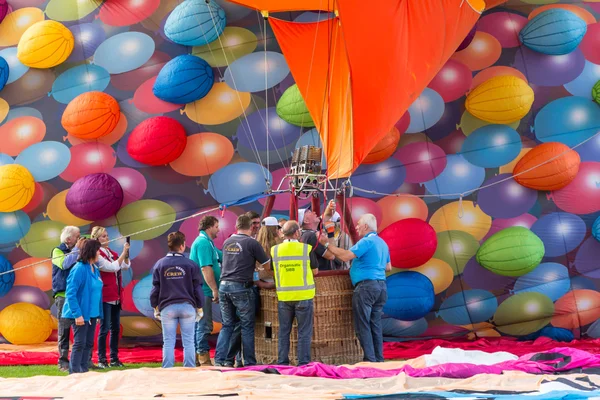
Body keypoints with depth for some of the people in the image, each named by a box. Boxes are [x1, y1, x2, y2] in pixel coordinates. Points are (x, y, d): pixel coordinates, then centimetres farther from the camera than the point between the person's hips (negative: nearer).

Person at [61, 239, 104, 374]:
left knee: (89, 343, 11)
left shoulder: (95, 269, 8)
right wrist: (77, 314, -23)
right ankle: (74, 372, 2)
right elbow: (70, 294, -20)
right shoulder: (79, 269, -17)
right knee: (80, 343, -5)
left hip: (92, 313, 8)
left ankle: (84, 370, 19)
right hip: (80, 314, -8)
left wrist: (98, 313, 8)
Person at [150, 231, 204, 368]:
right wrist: (199, 307, 11)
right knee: (188, 342, 5)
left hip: (167, 307, 1)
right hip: (187, 306, -1)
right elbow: (197, 288, 1)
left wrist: (155, 307, 14)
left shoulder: (160, 264, 1)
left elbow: (155, 288, 4)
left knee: (168, 342, 6)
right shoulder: (191, 265, -3)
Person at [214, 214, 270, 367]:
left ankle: (219, 360, 3)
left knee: (227, 325, 12)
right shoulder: (251, 243, -6)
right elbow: (266, 265, -1)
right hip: (241, 287, -5)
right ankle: (249, 363, 6)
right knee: (247, 326, 4)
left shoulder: (227, 242, 12)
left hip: (224, 286, 5)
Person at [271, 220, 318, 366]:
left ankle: (282, 363, 13)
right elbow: (315, 271, 2)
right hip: (303, 295, -3)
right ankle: (303, 363, 3)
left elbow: (272, 270, 11)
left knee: (284, 332, 11)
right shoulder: (306, 249, -6)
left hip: (283, 296, 3)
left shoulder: (275, 250, 1)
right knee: (304, 332, 4)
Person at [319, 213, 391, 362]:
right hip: (381, 285, 9)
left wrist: (327, 244, -10)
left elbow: (345, 256, -18)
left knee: (363, 325, -4)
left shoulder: (366, 241, -11)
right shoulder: (382, 243, 17)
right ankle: (379, 360, 11)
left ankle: (370, 360, -7)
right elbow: (388, 267, 24)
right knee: (376, 324, 11)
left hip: (366, 286, -9)